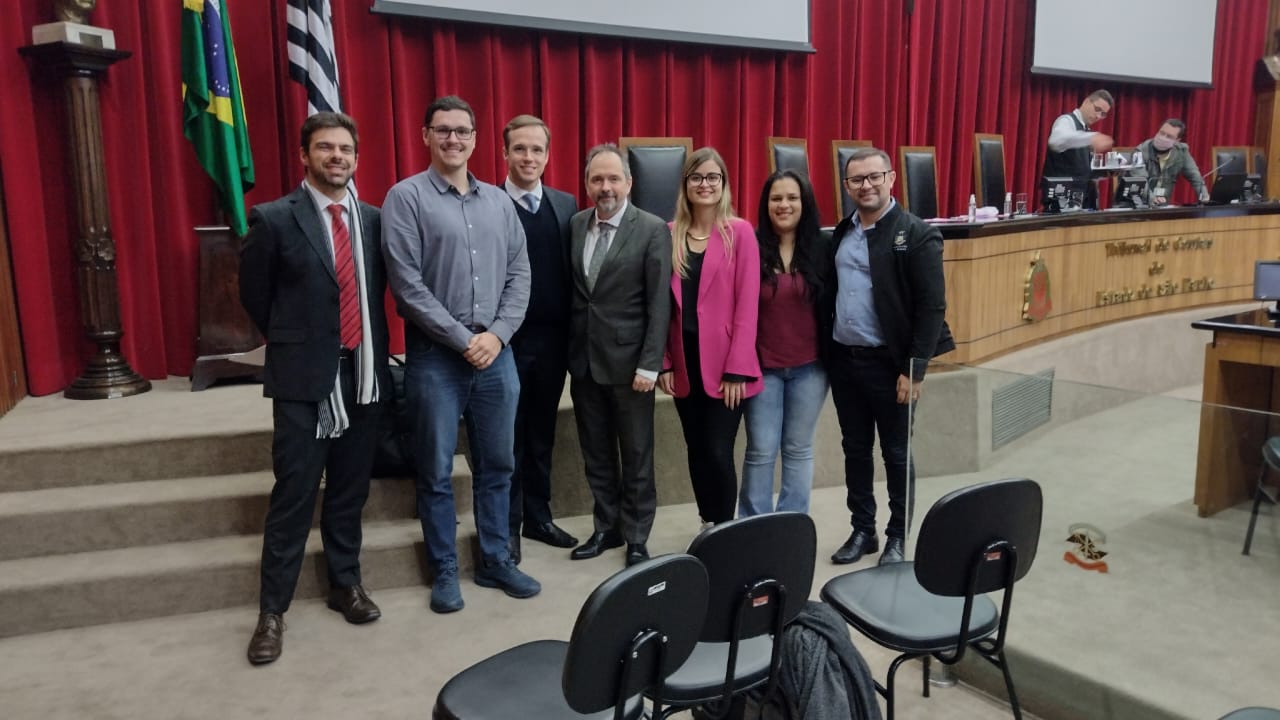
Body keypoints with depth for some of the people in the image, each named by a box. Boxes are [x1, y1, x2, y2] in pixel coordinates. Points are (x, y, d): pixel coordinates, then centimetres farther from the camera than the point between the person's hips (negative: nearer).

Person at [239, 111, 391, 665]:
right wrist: (292, 344, 10)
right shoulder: (274, 219, -6)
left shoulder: (374, 220, 6)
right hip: (303, 376, -4)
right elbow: (255, 296, 3)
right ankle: (273, 609, 14)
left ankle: (345, 584, 31)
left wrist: (371, 349, 12)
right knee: (294, 494, 1)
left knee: (350, 490, 14)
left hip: (364, 372, 4)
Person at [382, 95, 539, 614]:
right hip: (435, 356, -4)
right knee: (437, 472, 6)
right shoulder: (406, 197, -4)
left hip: (496, 353, 4)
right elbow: (406, 283, -11)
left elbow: (519, 274, 8)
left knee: (497, 465, 12)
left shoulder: (498, 201, 10)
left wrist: (498, 334, -7)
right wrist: (463, 339, -14)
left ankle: (496, 562, 26)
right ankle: (445, 571, 21)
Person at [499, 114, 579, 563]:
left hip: (552, 338, 4)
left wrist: (572, 332, 0)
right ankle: (507, 526, 21)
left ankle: (537, 516, 29)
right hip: (508, 338, -4)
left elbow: (571, 270, 6)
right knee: (508, 438, 8)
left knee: (542, 435, 15)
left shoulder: (565, 204, 8)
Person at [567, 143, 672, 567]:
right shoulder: (575, 225, 7)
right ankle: (606, 528, 30)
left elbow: (659, 304, -10)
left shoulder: (652, 230, -8)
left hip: (628, 361, -4)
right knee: (596, 454, 14)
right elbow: (571, 290, 10)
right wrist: (569, 348, 5)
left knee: (636, 457, 8)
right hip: (583, 359, 5)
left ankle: (637, 539, 21)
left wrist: (649, 364, -15)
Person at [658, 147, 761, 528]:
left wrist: (737, 368, -13)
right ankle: (707, 525, 25)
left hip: (724, 363, -4)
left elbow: (747, 305, -8)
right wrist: (663, 362, 0)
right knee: (696, 450, 11)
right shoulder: (670, 234, 6)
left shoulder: (740, 232, -5)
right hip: (684, 363, 4)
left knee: (718, 452, -3)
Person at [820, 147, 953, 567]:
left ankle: (897, 537, 22)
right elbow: (829, 293, 11)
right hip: (842, 360, 5)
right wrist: (824, 351, 5)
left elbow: (932, 307, -13)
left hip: (888, 363, -5)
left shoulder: (917, 234, -9)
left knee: (897, 454, 8)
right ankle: (862, 530, 28)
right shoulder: (841, 233, 8)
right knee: (855, 450, 14)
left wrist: (915, 368, -16)